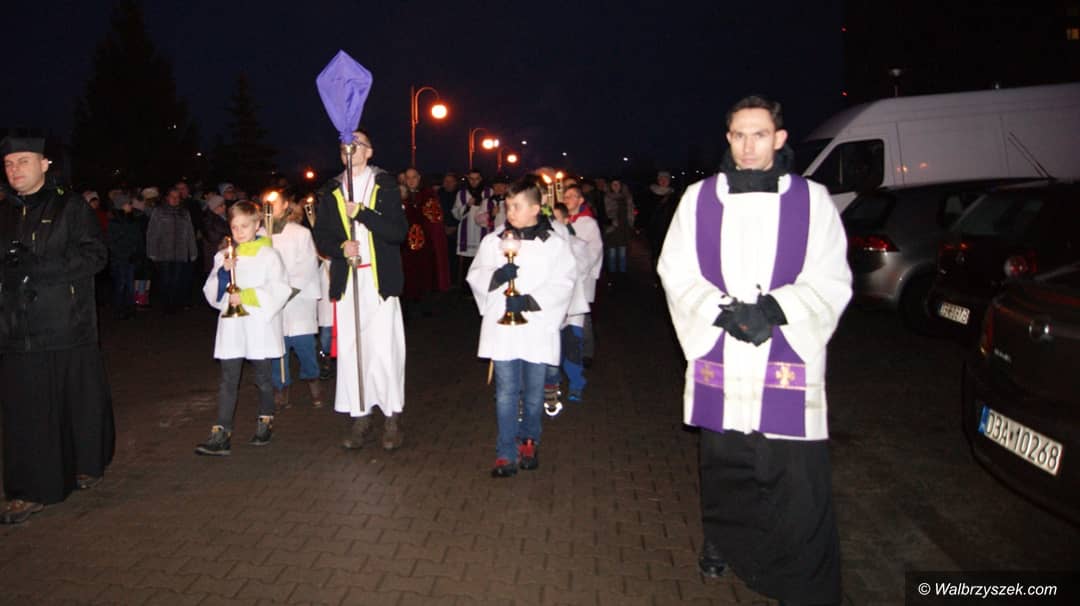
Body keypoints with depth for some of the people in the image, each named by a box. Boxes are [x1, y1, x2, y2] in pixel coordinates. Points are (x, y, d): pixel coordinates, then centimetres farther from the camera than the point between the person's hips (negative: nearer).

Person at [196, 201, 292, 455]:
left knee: (262, 378, 10)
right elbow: (211, 293, 6)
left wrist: (246, 296, -18)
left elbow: (280, 289, -11)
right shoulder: (223, 256, 10)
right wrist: (223, 272, -11)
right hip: (231, 328, 3)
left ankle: (265, 422, 29)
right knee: (228, 381, 1)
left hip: (261, 325, -3)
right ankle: (221, 434, 1)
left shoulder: (268, 255, -2)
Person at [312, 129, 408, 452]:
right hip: (346, 281, 3)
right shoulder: (330, 191, 14)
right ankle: (360, 418, 14)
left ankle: (392, 419, 6)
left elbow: (399, 232, -6)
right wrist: (341, 247, -10)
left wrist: (362, 213, -15)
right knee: (349, 350, 3)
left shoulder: (385, 185, 4)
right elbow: (321, 237, 11)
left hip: (380, 280, -3)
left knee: (384, 350, -6)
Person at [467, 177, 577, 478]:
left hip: (538, 328, -1)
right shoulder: (493, 241, 6)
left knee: (534, 393, 11)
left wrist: (530, 300, -19)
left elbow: (562, 284, -7)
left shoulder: (555, 244, 0)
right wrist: (496, 276, -14)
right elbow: (475, 276, 7)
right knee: (506, 393, 2)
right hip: (502, 328, 1)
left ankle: (529, 441, 34)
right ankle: (506, 453, 10)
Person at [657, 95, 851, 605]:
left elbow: (832, 281, 0)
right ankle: (724, 544, 41)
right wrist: (723, 312, -12)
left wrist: (774, 309, -15)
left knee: (798, 480, -3)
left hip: (789, 360, -2)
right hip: (718, 360, 2)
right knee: (723, 464, 17)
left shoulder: (811, 199, 3)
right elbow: (675, 271, 3)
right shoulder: (699, 198, 6)